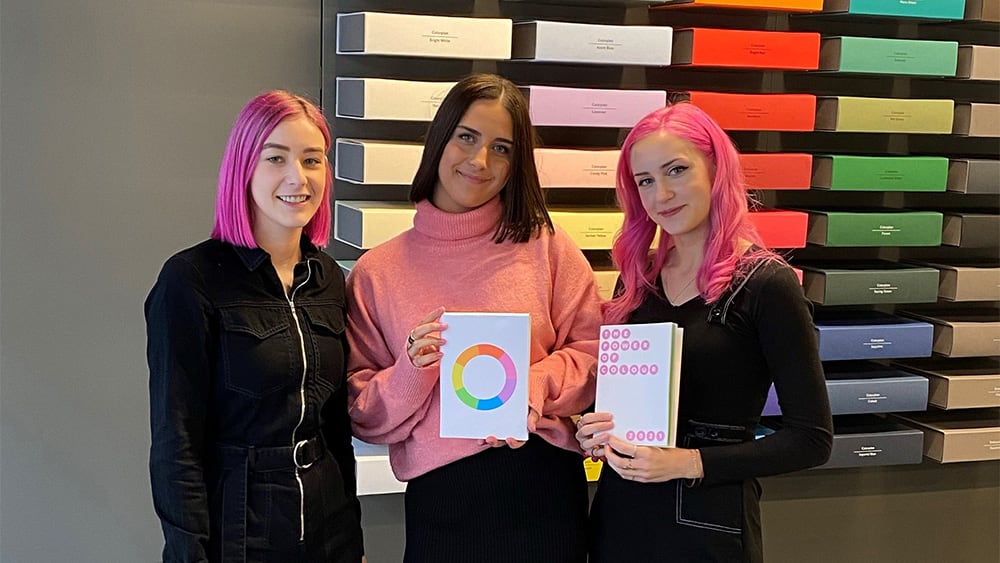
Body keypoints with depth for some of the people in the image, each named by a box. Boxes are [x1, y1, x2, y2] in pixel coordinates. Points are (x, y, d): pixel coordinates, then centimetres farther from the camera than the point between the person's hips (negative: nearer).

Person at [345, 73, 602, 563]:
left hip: (544, 488, 0)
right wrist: (412, 372, -16)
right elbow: (366, 415, 3)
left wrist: (532, 385, -16)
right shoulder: (377, 272, 2)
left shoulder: (546, 248, 2)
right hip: (439, 500, 0)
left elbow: (591, 350, 1)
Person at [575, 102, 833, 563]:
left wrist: (689, 462, -19)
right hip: (619, 512, 5)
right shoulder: (638, 275, 5)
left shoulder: (765, 283, -11)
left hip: (705, 524, -5)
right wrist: (596, 430, -4)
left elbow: (811, 439, -12)